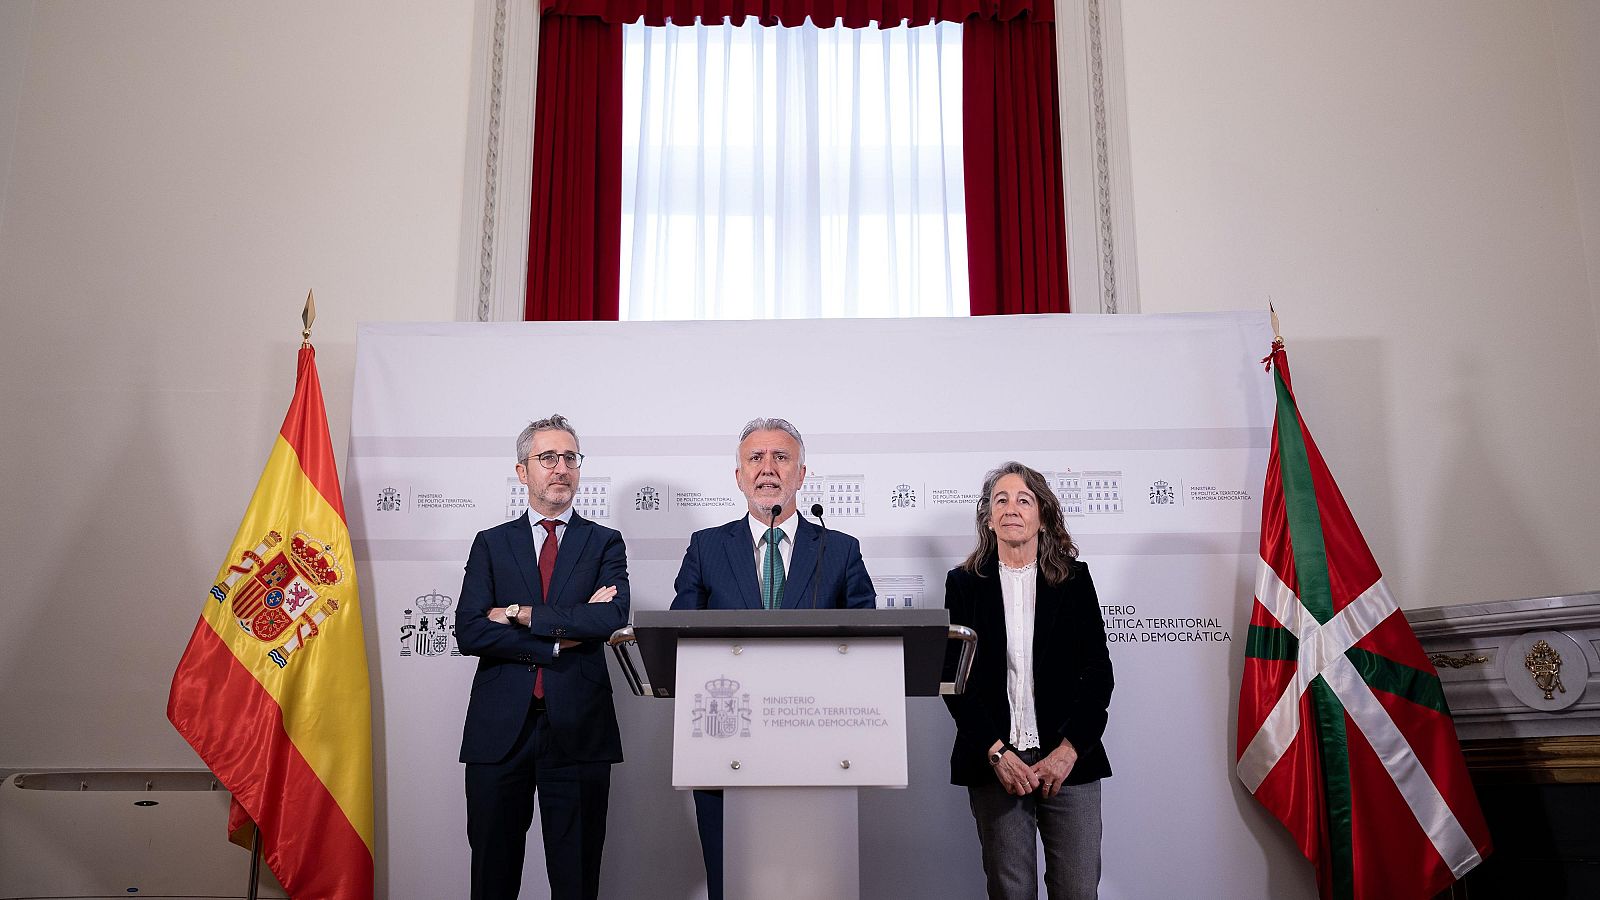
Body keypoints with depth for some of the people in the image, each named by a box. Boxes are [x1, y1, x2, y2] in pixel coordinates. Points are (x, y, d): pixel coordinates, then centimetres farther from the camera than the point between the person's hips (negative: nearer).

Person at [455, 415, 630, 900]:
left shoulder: (605, 543, 7)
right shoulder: (491, 544, 10)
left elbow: (613, 618, -11)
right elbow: (468, 632, -3)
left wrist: (520, 614, -9)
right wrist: (561, 638, -10)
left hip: (578, 730, -1)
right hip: (500, 728, 1)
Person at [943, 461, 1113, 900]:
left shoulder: (1075, 579, 6)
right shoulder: (964, 583, 5)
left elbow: (1099, 671, 4)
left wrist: (1069, 750, -6)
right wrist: (996, 752, -8)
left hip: (1069, 761, 1)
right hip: (994, 762, 0)